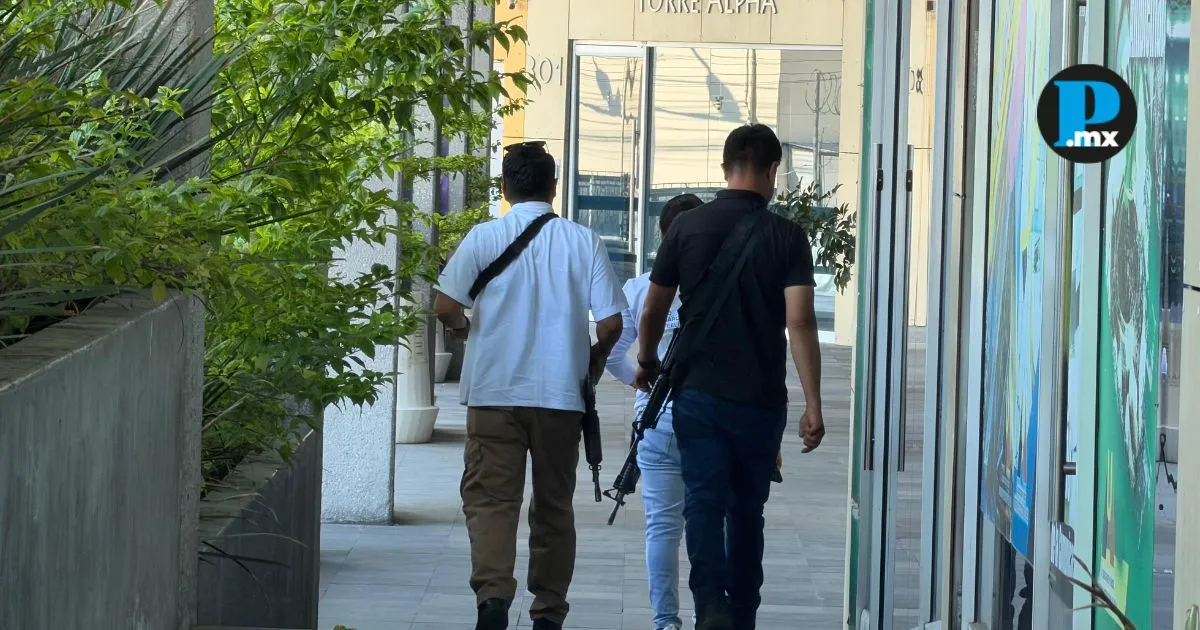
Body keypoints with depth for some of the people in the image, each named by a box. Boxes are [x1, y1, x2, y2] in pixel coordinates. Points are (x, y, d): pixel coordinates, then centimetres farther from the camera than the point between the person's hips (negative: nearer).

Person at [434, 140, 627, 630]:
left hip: (494, 392, -2)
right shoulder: (583, 241, -1)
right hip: (561, 393, 2)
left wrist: (464, 328, 12)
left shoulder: (485, 237, -4)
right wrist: (595, 360, 15)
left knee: (490, 499, -2)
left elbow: (445, 307, -10)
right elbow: (610, 322, -5)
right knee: (554, 505, 13)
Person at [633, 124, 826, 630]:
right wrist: (813, 406, -13)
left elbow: (653, 310, 7)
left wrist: (647, 363, 26)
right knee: (748, 509, 15)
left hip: (697, 393, 0)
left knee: (704, 503, -3)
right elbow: (800, 321, -14)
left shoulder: (688, 227, -1)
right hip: (761, 398, 0)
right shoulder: (787, 237, -5)